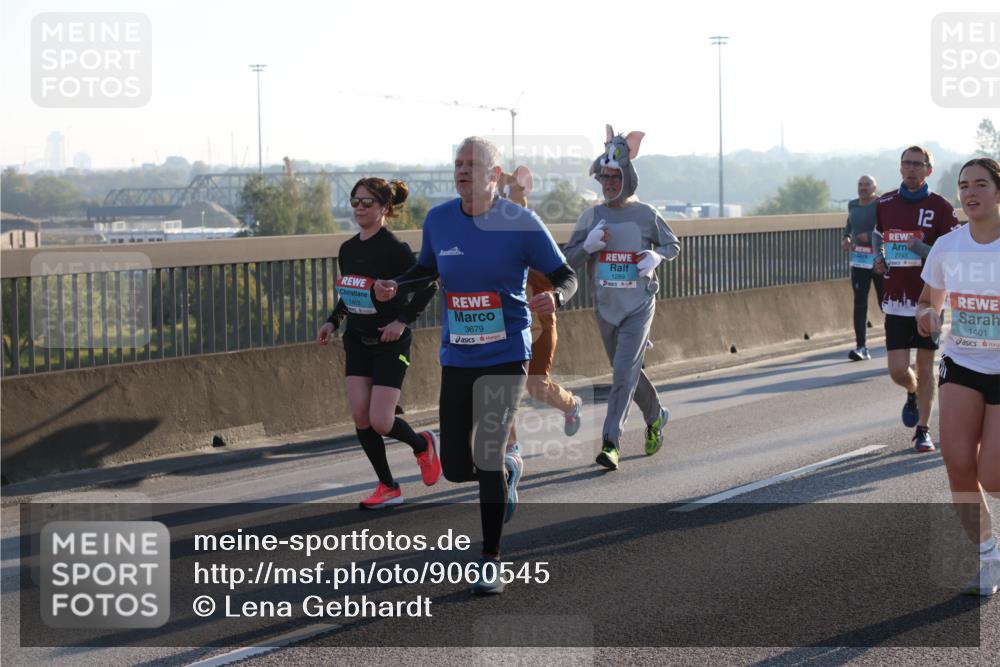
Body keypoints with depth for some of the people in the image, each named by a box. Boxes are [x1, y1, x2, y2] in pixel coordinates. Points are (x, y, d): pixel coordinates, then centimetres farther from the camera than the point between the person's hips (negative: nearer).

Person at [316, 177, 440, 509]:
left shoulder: (394, 248, -15)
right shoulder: (348, 249, 6)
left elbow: (427, 286, -14)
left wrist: (402, 320, -18)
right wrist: (332, 321, 6)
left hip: (389, 343, -7)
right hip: (357, 341, 7)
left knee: (380, 422, -10)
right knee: (360, 416, -2)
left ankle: (422, 444, 23)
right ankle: (388, 488, 9)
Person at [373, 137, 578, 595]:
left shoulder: (521, 224, -8)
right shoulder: (438, 220, 2)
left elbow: (565, 276, -1)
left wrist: (555, 297, -24)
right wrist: (395, 286, 0)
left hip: (507, 357, -4)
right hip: (456, 360, 4)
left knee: (488, 455, -14)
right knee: (455, 467, 2)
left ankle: (491, 563, 1)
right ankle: (509, 468, 39)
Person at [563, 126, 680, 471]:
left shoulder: (646, 214, -4)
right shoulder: (590, 216, 2)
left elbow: (673, 245, 7)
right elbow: (569, 260, 3)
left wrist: (656, 256, -15)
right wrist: (588, 245, -18)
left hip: (639, 306, -4)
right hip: (606, 307, 4)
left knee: (623, 372, -15)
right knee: (627, 371, 16)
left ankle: (610, 442, -17)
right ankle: (656, 416, 41)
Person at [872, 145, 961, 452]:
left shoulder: (940, 207, -5)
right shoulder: (884, 204, 6)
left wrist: (924, 250, -21)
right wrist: (878, 259, 8)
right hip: (896, 300, 2)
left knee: (924, 368, 4)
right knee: (898, 370, -4)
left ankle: (923, 430, 16)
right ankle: (913, 393, 32)